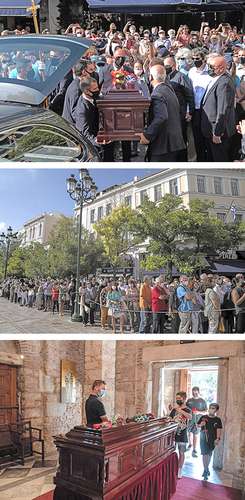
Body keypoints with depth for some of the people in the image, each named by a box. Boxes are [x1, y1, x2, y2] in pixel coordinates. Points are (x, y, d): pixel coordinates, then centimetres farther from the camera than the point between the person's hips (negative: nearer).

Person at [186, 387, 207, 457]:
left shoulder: (202, 401, 0)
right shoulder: (189, 400, 7)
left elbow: (206, 412, 1)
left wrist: (199, 412, -15)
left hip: (197, 421, -3)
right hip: (189, 420, 3)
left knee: (195, 435, -2)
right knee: (189, 433, 11)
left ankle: (194, 450, 5)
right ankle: (190, 444, 38)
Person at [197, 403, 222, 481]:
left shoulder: (217, 420, -1)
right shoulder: (203, 417, -1)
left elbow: (218, 430, -3)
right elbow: (197, 425, 10)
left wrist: (218, 438, -14)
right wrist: (201, 425, -11)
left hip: (212, 439, 1)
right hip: (204, 438, -1)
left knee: (209, 454, 15)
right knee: (205, 454, -7)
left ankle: (206, 469, 33)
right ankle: (206, 470, 1)